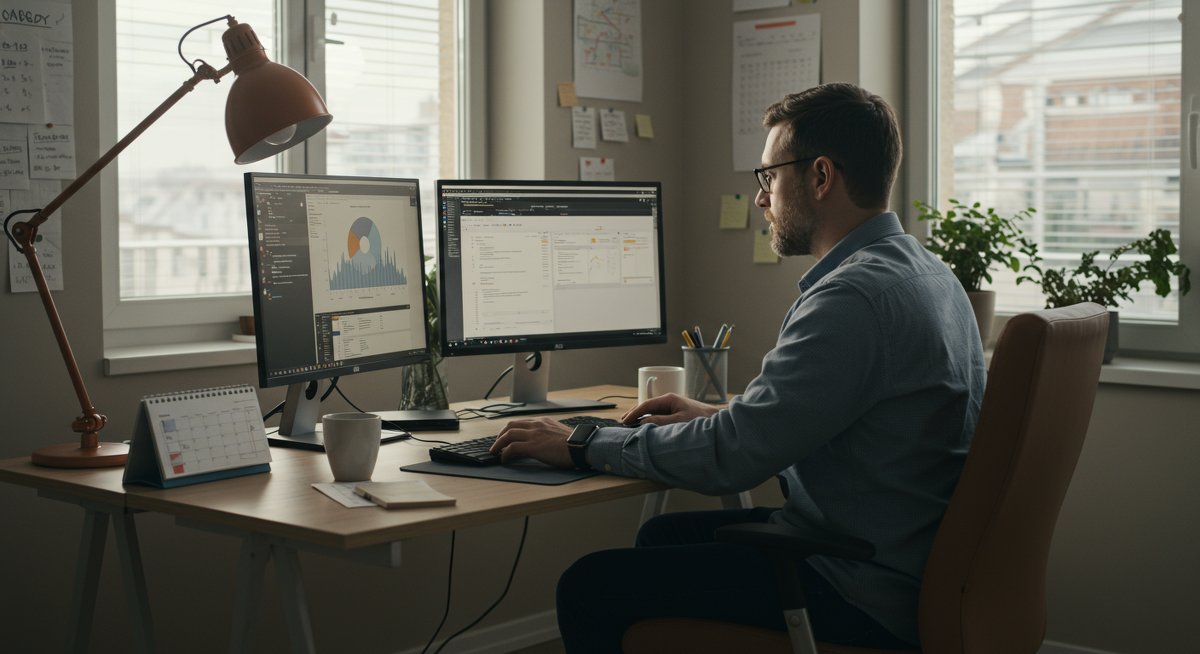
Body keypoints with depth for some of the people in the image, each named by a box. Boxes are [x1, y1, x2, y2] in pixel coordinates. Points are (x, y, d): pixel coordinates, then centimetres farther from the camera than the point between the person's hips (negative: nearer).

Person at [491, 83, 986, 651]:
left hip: (865, 596, -10)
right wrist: (717, 414, 14)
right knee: (664, 535, 23)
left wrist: (582, 446, -11)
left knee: (591, 587, -9)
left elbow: (731, 456, -23)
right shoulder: (922, 270, 9)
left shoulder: (857, 295, -24)